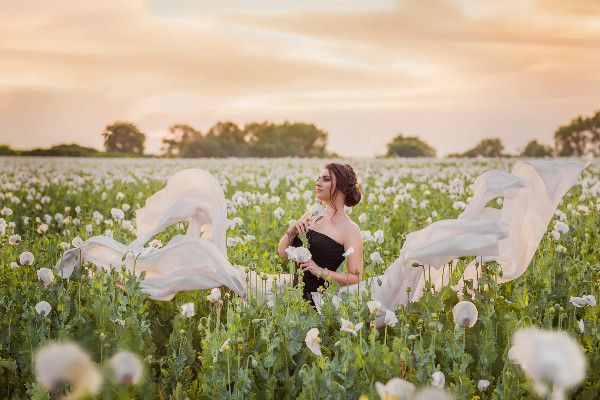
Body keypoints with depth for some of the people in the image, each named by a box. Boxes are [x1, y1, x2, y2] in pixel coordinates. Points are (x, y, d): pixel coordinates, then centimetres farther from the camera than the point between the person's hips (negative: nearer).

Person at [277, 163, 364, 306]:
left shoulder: (351, 230, -4)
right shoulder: (312, 215, 13)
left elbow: (356, 278, -9)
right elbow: (282, 253, 12)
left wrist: (320, 271, -18)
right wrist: (291, 232, -6)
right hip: (297, 292, 7)